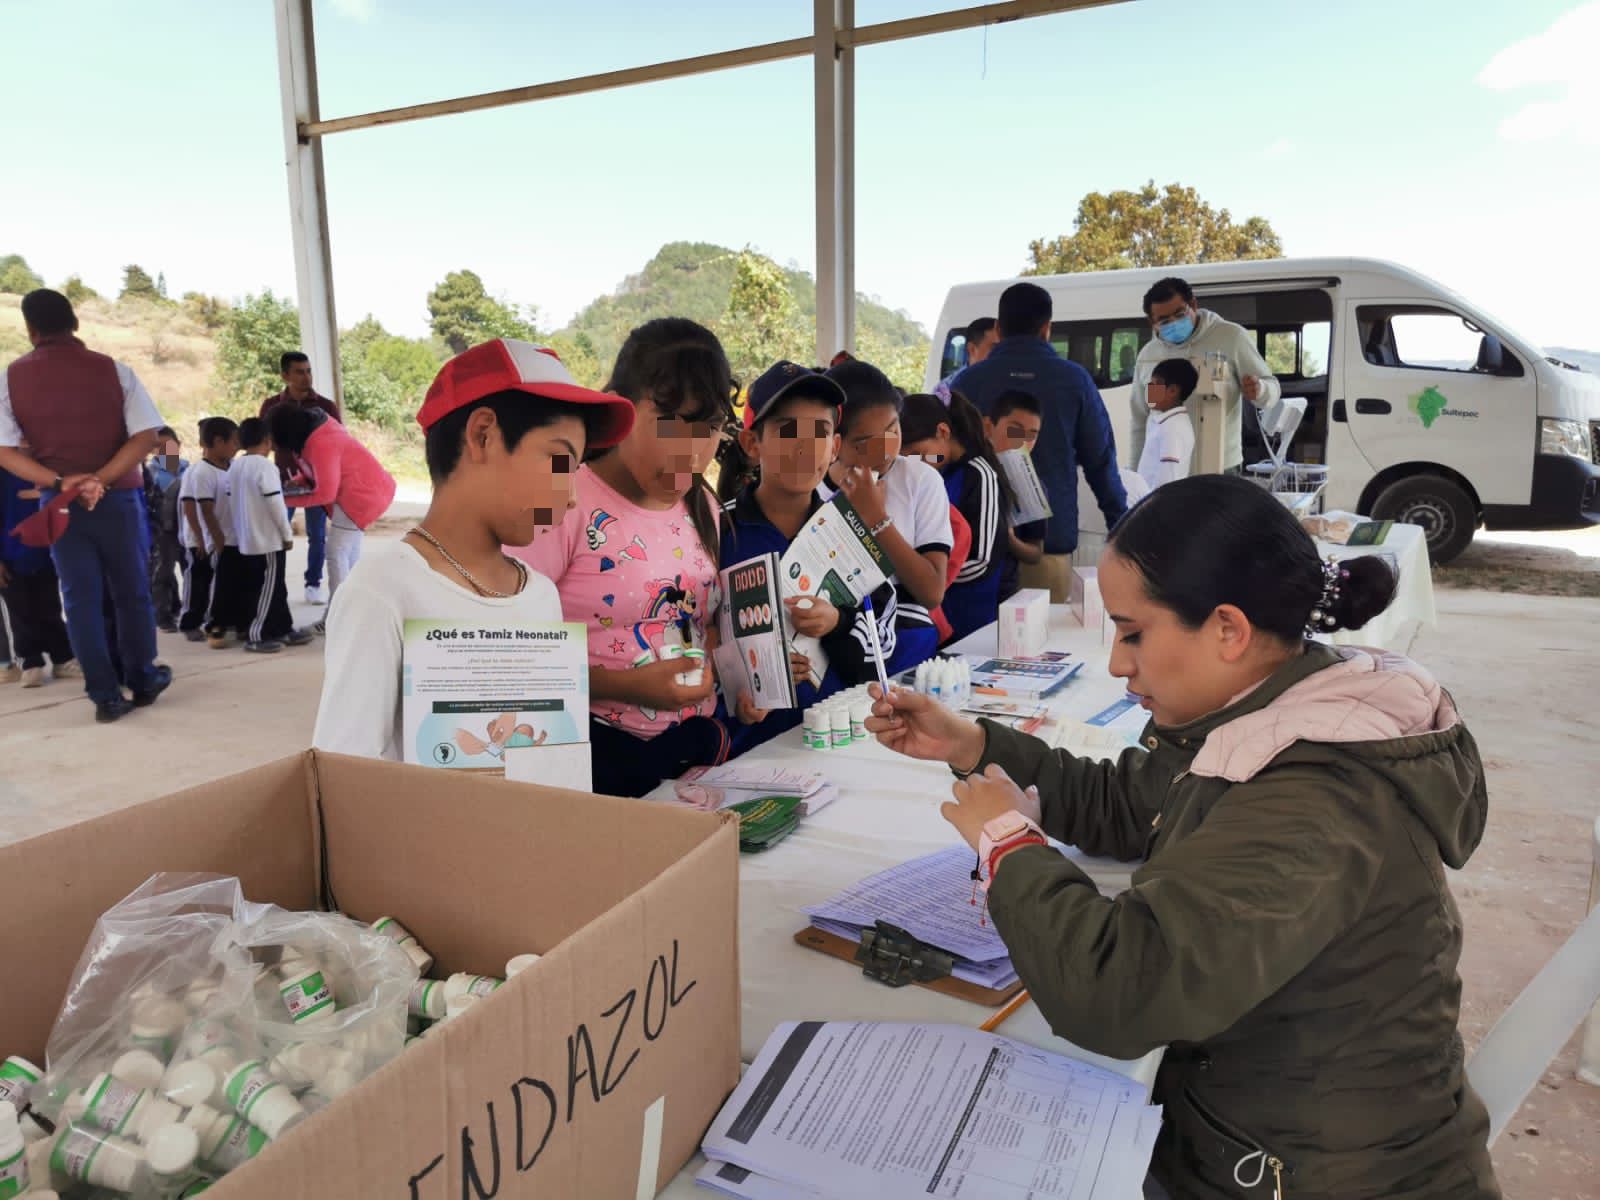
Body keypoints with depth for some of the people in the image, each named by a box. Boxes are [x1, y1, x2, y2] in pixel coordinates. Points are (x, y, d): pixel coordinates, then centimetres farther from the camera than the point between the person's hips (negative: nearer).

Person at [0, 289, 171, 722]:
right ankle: (143, 680, 24)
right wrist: (101, 479, -17)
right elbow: (146, 435, -13)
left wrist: (59, 481, -14)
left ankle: (106, 696, 7)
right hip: (116, 498, -1)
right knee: (132, 593, 13)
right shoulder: (113, 370, -4)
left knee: (80, 598, 6)